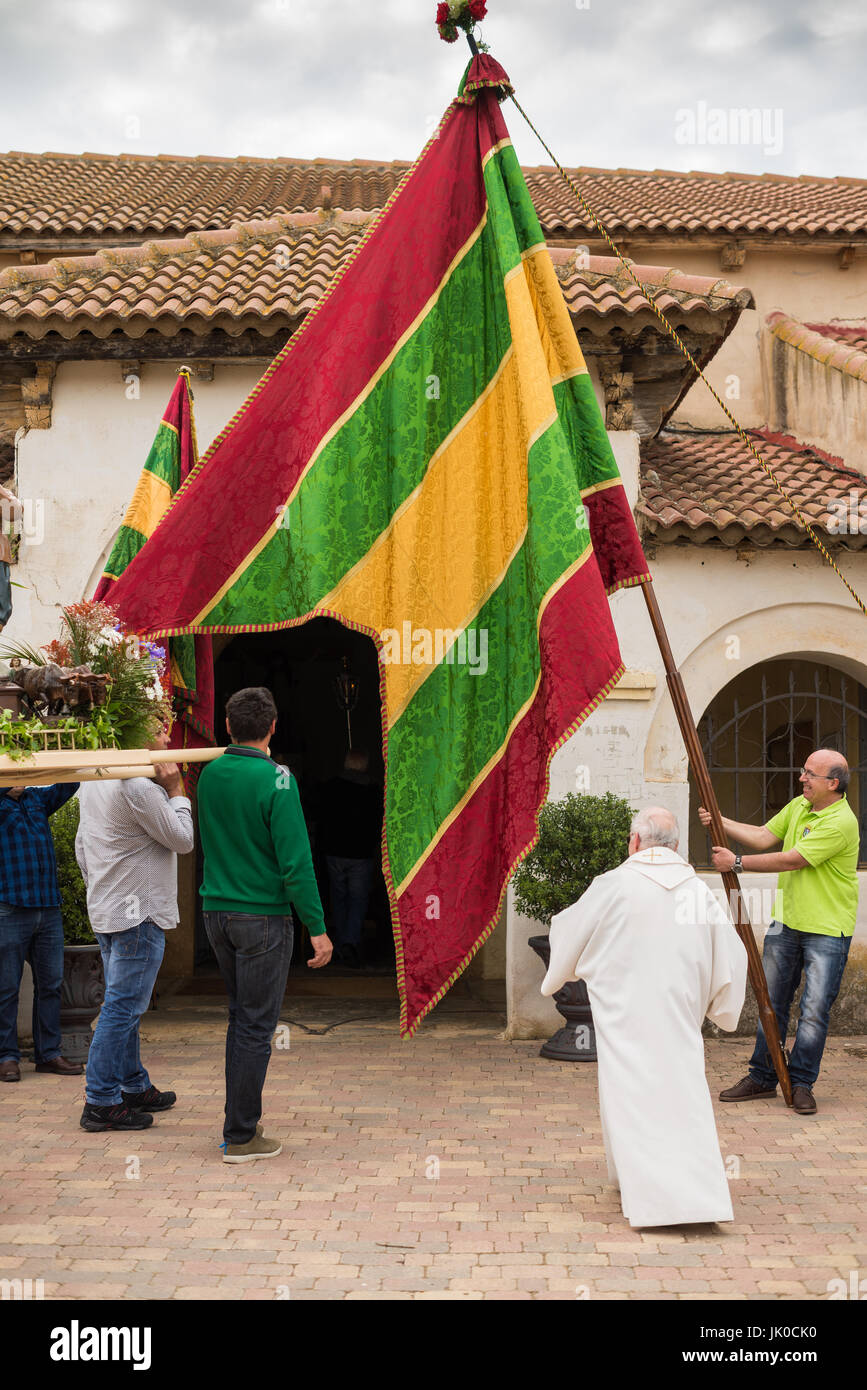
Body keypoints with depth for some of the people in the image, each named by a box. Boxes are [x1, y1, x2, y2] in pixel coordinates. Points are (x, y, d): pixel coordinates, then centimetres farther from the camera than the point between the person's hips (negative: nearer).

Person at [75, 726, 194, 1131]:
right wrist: (175, 791, -6)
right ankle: (100, 1103, -2)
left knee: (123, 1006, 17)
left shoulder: (93, 780, 10)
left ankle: (134, 1086, 27)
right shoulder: (139, 788, -21)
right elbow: (182, 840, -12)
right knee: (122, 1009, -6)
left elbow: (82, 846, 18)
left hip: (106, 911, 10)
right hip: (139, 914, -10)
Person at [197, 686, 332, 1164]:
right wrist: (317, 928, -13)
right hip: (262, 916, -6)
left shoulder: (209, 775, 3)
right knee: (256, 1026, 2)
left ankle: (241, 1121, 25)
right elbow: (295, 861, -17)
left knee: (240, 1017, 18)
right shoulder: (275, 779, -16)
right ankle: (241, 1137, 8)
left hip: (216, 911, 7)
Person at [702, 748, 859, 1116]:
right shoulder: (799, 806, 8)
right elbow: (764, 836, 10)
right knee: (770, 1002, 11)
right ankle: (762, 1077, 21)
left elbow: (791, 860, -22)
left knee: (814, 1010, -3)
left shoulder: (841, 822, -20)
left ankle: (801, 1084, 11)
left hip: (827, 930, -8)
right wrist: (721, 822, -2)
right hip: (787, 921, 8)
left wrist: (737, 862, -16)